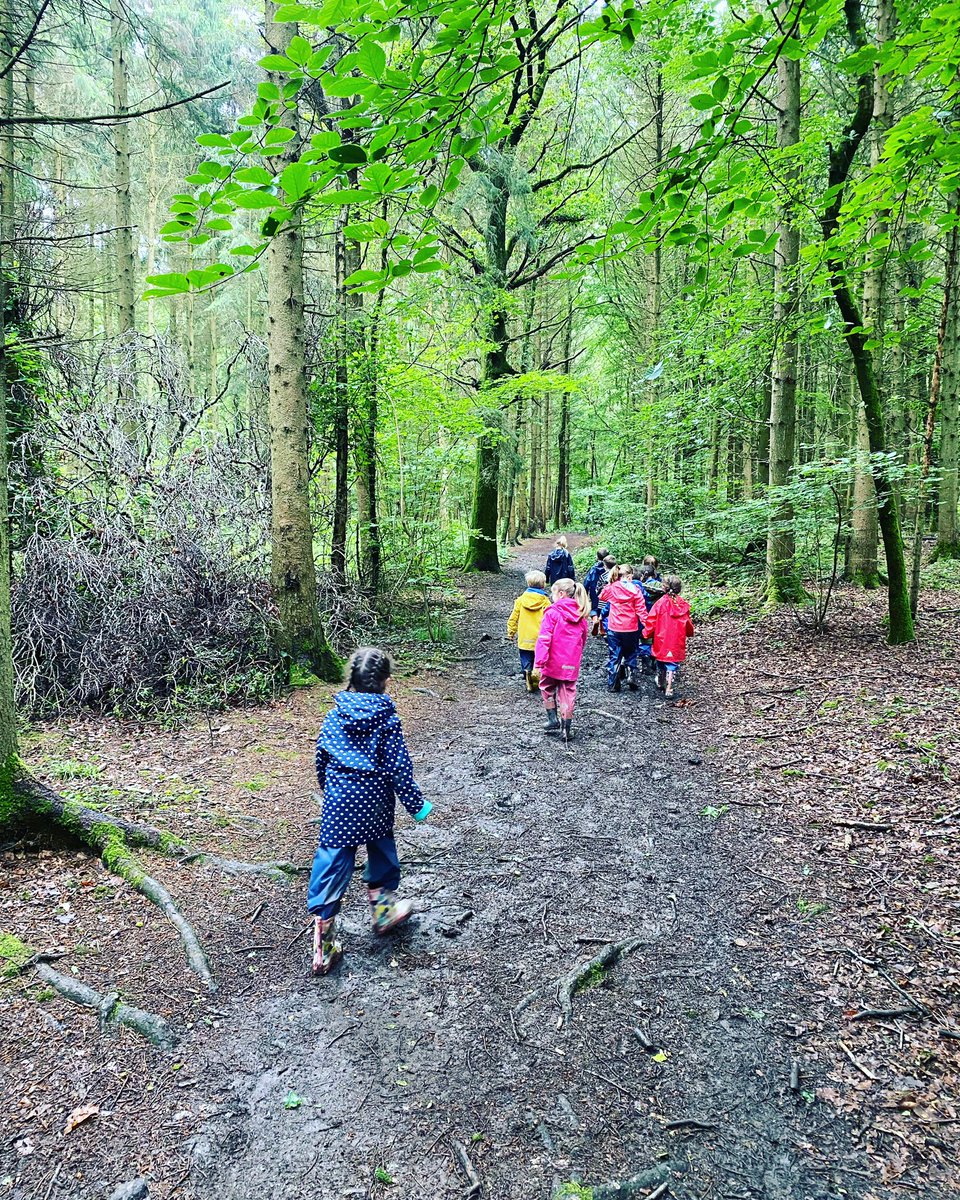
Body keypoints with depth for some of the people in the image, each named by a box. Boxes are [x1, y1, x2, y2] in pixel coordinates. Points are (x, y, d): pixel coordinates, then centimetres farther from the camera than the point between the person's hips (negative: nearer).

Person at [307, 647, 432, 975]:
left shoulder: (334, 716, -1)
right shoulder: (387, 719, -11)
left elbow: (322, 759, 9)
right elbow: (399, 768, -11)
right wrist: (416, 804, -1)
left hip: (338, 803, 2)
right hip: (375, 804, -2)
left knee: (332, 864, 4)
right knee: (381, 850, 24)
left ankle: (323, 945, 3)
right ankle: (383, 907, 39)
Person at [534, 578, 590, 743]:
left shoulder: (552, 612, -12)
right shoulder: (580, 615, 6)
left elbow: (544, 639, -18)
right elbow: (583, 640, 16)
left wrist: (539, 662, -19)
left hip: (553, 662, -4)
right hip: (572, 664, 4)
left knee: (548, 689, 19)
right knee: (568, 694, 11)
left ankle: (553, 721, 20)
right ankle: (566, 729, 12)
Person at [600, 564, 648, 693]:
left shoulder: (611, 588, -4)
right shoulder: (635, 590, -9)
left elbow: (602, 597, 18)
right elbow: (641, 610, -11)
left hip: (614, 629, 1)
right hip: (631, 629, -1)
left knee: (614, 657, 10)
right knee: (631, 655, 19)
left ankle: (612, 685, 12)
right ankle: (633, 679, 12)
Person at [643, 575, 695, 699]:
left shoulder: (660, 603, -13)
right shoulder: (683, 605, -5)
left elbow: (651, 621, -11)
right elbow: (688, 624, 5)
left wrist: (647, 633, 6)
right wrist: (691, 632, 25)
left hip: (661, 640, -1)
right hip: (677, 642, 1)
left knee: (661, 661, 19)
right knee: (672, 665, 6)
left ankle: (661, 684, 37)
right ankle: (668, 689, 0)